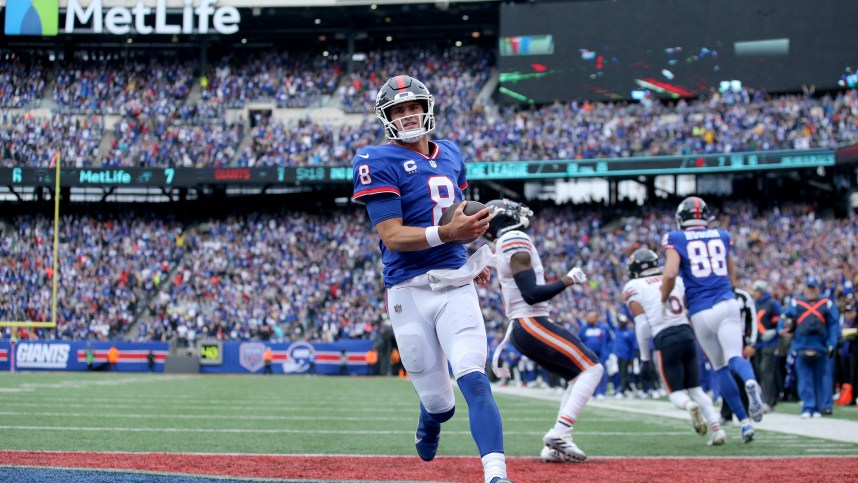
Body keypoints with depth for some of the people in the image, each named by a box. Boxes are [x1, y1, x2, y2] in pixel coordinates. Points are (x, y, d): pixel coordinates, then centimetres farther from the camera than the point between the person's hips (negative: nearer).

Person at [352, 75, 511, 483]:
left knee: (473, 380, -18)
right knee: (438, 402, 1)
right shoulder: (378, 162, -5)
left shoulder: (451, 154, 14)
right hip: (410, 292, -3)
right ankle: (429, 425, 39)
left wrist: (474, 258, 23)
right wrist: (448, 233, -28)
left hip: (456, 286, 3)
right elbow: (392, 237, -15)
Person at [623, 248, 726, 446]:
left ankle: (690, 406, -27)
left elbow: (642, 324, -4)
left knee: (676, 393, 8)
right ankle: (717, 428, -1)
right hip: (687, 333, 4)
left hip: (665, 340, -4)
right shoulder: (676, 280, 16)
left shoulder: (633, 288, 2)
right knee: (695, 389, 15)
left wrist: (644, 355, 3)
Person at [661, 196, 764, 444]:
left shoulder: (676, 240, 4)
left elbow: (670, 274, -11)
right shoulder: (721, 237, 16)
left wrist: (664, 300, 5)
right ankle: (750, 381, -48)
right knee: (735, 357, -12)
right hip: (727, 303, 1)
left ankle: (745, 423, 7)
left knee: (720, 368, 10)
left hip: (701, 312, -1)